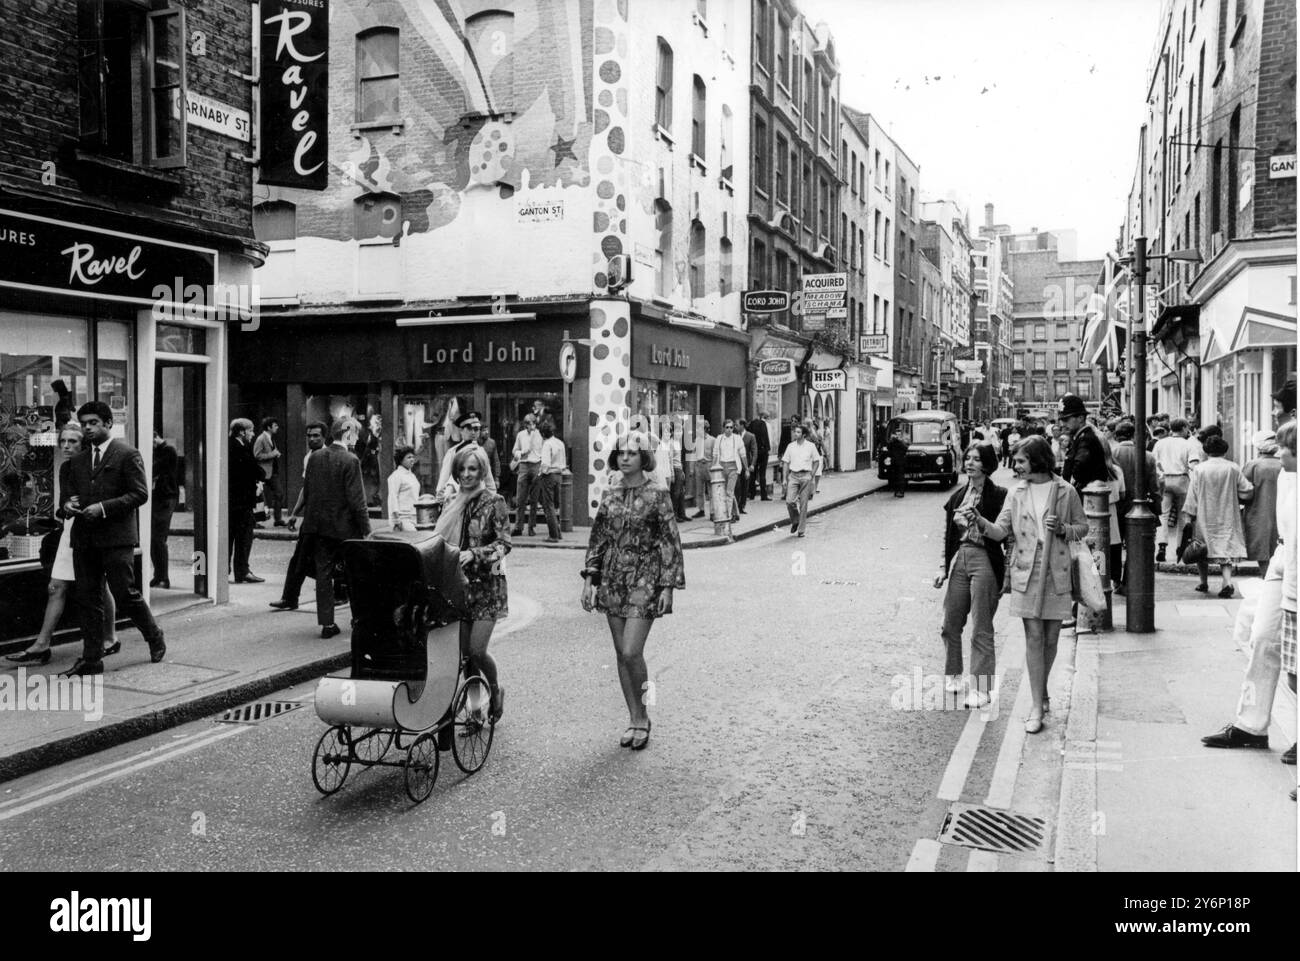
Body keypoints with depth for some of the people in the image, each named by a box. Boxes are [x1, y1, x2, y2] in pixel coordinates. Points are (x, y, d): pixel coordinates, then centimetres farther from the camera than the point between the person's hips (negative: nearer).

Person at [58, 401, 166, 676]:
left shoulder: (127, 454, -4)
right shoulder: (77, 459, 16)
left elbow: (140, 494, -10)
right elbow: (69, 493, 23)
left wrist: (103, 507, -17)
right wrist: (67, 505, -1)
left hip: (116, 537, -6)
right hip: (84, 537, 6)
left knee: (126, 595, -4)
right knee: (88, 599, 6)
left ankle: (155, 638, 19)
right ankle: (91, 658, 12)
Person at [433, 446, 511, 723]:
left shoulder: (494, 502, -6)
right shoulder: (452, 504, 9)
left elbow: (504, 543, -13)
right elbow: (441, 542, 17)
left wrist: (474, 554, -24)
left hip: (487, 585, -5)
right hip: (458, 584, 5)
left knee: (477, 650, -10)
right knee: (464, 651, 4)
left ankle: (496, 690, 19)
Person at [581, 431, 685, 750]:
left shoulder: (657, 495, -6)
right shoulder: (610, 494, 8)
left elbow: (670, 542, -6)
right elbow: (597, 538, 13)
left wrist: (668, 586, -10)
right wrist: (589, 578, 7)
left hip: (644, 580, -5)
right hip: (613, 580, 5)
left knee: (631, 652, -12)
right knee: (621, 653, 8)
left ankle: (641, 716, 10)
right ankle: (635, 720, 20)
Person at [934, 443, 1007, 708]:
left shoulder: (998, 496, -8)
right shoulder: (958, 496, 10)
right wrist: (944, 566, 11)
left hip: (985, 561, -6)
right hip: (959, 559, 6)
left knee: (982, 629, -2)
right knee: (950, 625, 11)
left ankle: (981, 689, 6)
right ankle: (953, 676, 28)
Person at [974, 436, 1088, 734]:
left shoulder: (1065, 491, 0)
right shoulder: (1016, 492, 5)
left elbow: (1083, 527, 9)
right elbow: (1001, 530, -1)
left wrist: (1063, 528, -12)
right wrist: (981, 522, -20)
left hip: (1056, 571, 0)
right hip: (1026, 571, 0)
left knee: (1051, 638, 8)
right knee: (1034, 637, -3)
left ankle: (1042, 691, 31)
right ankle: (1037, 706, 1)